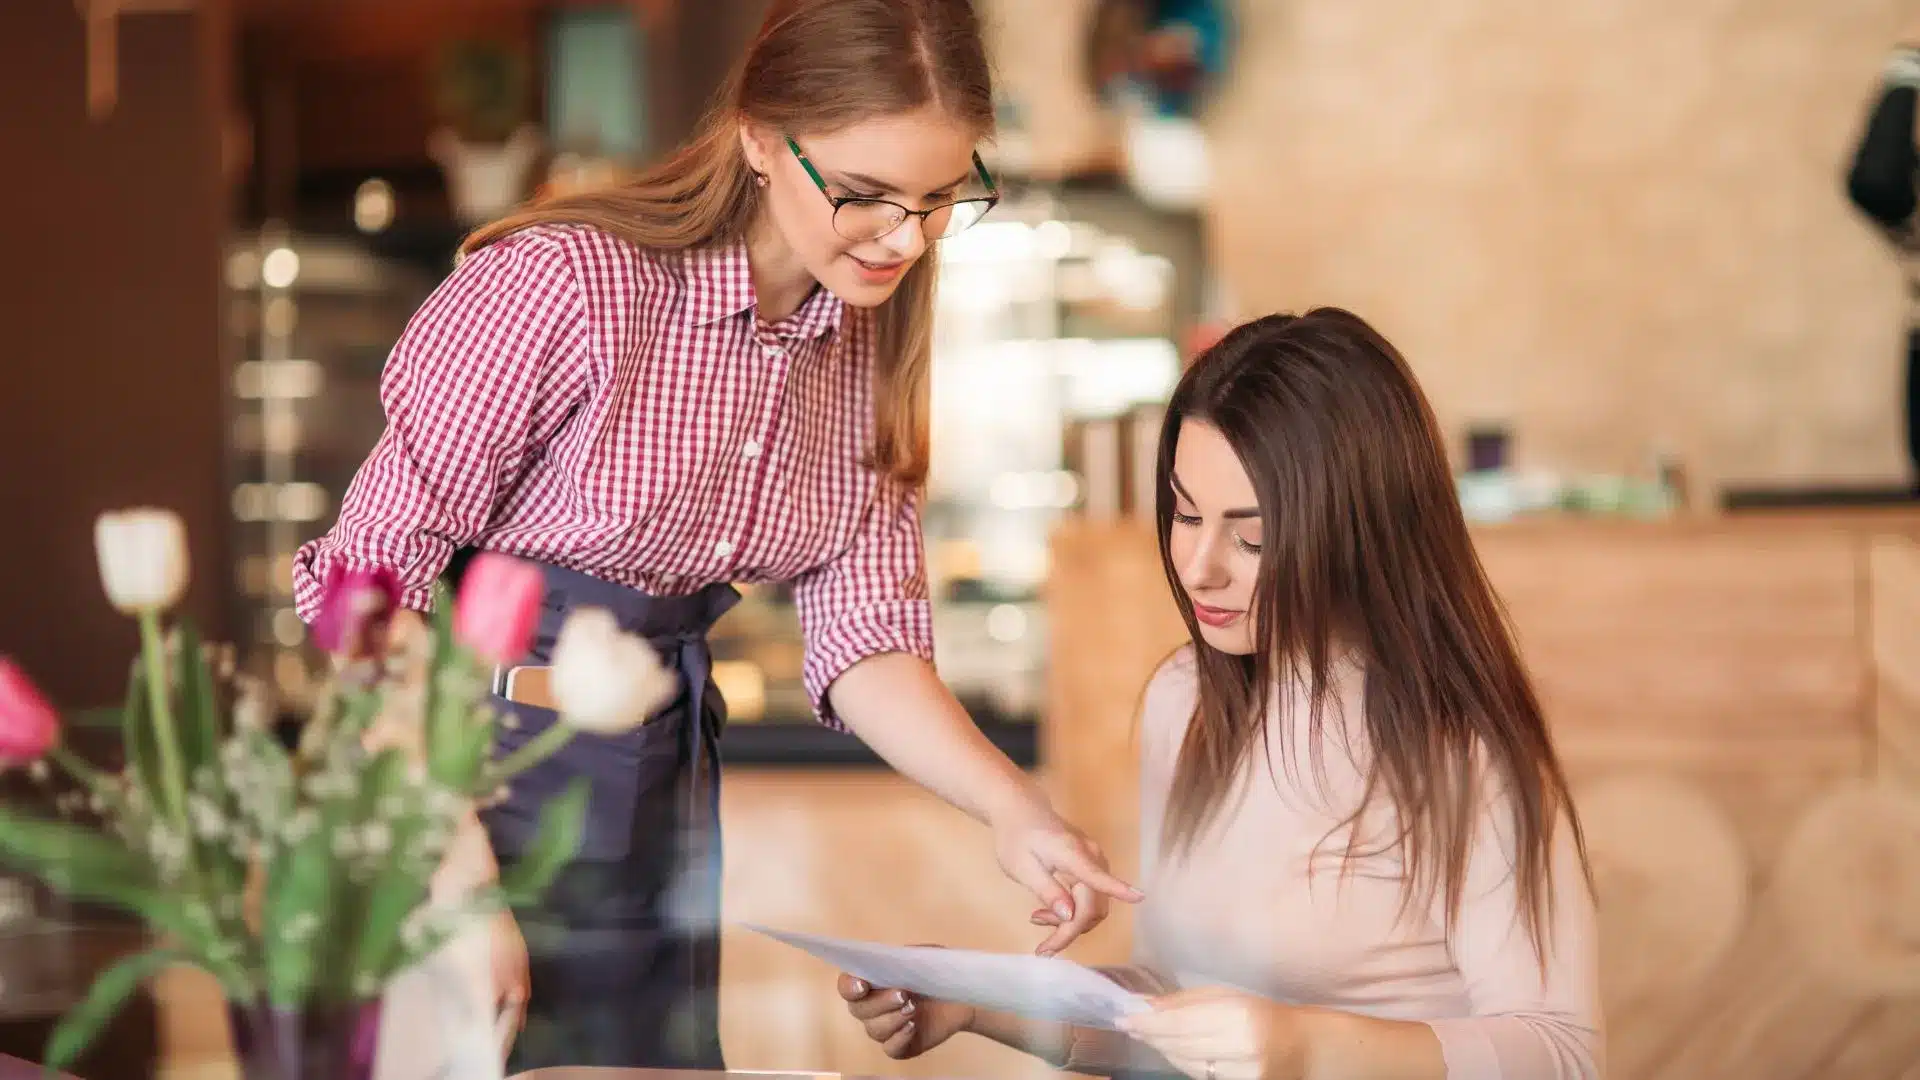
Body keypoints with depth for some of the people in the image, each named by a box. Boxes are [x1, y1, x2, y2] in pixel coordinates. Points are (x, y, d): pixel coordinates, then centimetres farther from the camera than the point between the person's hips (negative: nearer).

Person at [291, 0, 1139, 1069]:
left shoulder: (872, 348, 1)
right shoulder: (566, 280, -21)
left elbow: (865, 637, -1)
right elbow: (373, 579, -18)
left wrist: (1014, 811, -18)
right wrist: (456, 879, -23)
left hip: (666, 803, 6)